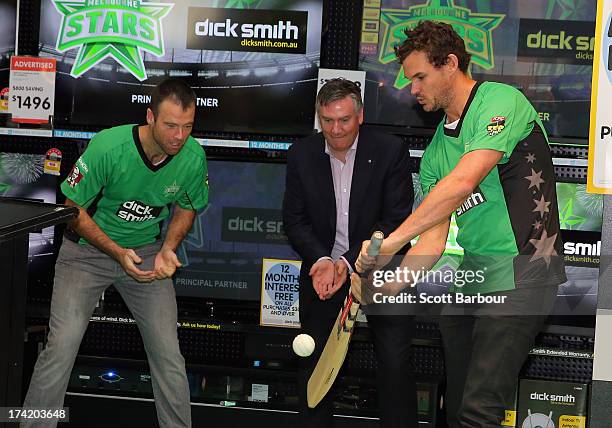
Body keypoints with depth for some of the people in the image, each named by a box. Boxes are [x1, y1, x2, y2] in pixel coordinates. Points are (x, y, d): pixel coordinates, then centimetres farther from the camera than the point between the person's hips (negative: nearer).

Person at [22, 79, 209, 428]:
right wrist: (117, 252, -24)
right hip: (89, 248, -3)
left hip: (147, 251, 3)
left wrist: (168, 250, -12)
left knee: (168, 353, -3)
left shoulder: (194, 157, -15)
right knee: (61, 345, -13)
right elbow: (73, 208, -15)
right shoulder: (108, 147, -26)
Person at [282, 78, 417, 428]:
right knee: (314, 363, 11)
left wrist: (348, 262, -22)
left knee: (396, 365, -5)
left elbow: (396, 220, -14)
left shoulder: (391, 151, -12)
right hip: (322, 268, 3)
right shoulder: (302, 155, -3)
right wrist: (322, 260, -19)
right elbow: (294, 219, -1)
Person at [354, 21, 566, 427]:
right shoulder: (436, 150, 17)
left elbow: (463, 182, -22)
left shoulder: (501, 101, -9)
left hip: (520, 275, -8)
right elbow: (434, 237, 13)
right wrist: (389, 286, -2)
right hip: (470, 278, 8)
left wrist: (391, 240, -22)